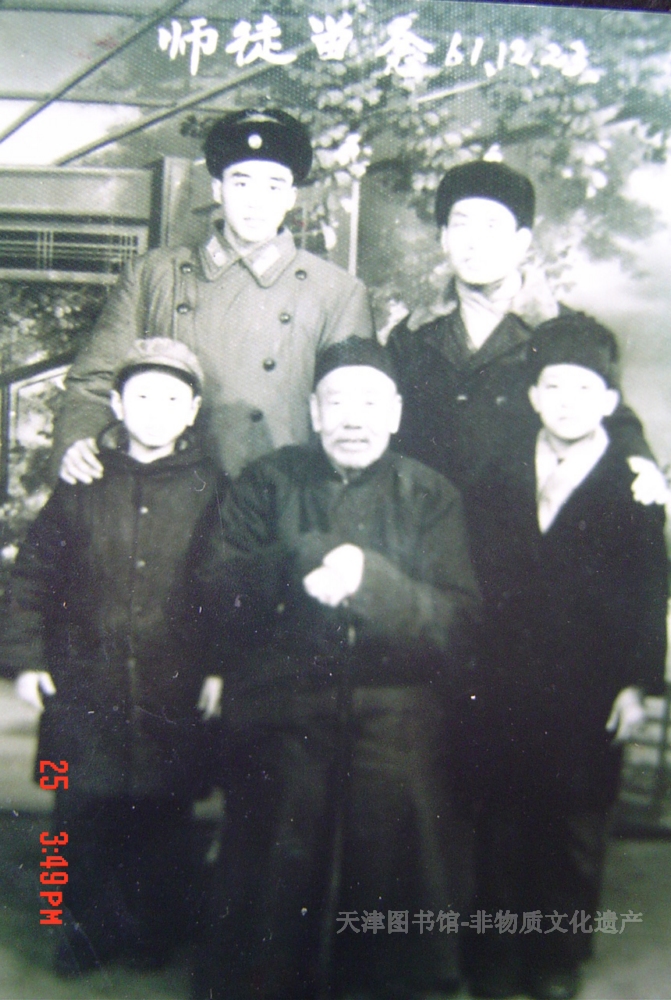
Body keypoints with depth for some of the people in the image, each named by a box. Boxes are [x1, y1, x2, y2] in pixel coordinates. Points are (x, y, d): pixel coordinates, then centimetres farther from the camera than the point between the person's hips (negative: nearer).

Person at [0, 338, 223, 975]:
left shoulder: (209, 488, 1)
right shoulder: (82, 482, 4)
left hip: (174, 692, -1)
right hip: (85, 684, 1)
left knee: (163, 818, 9)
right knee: (82, 813, 8)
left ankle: (153, 934, 30)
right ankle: (85, 930, 29)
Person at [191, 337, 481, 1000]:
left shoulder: (430, 496, 8)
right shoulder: (266, 483, 9)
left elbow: (455, 626, -3)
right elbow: (216, 598, -2)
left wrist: (370, 579, -20)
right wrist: (296, 563, -20)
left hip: (396, 728, 0)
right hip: (281, 722, 0)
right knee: (269, 891, 0)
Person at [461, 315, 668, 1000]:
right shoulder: (501, 472, 7)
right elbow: (476, 570, 6)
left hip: (591, 692, -2)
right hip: (502, 685, 2)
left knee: (575, 832, 12)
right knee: (499, 824, 10)